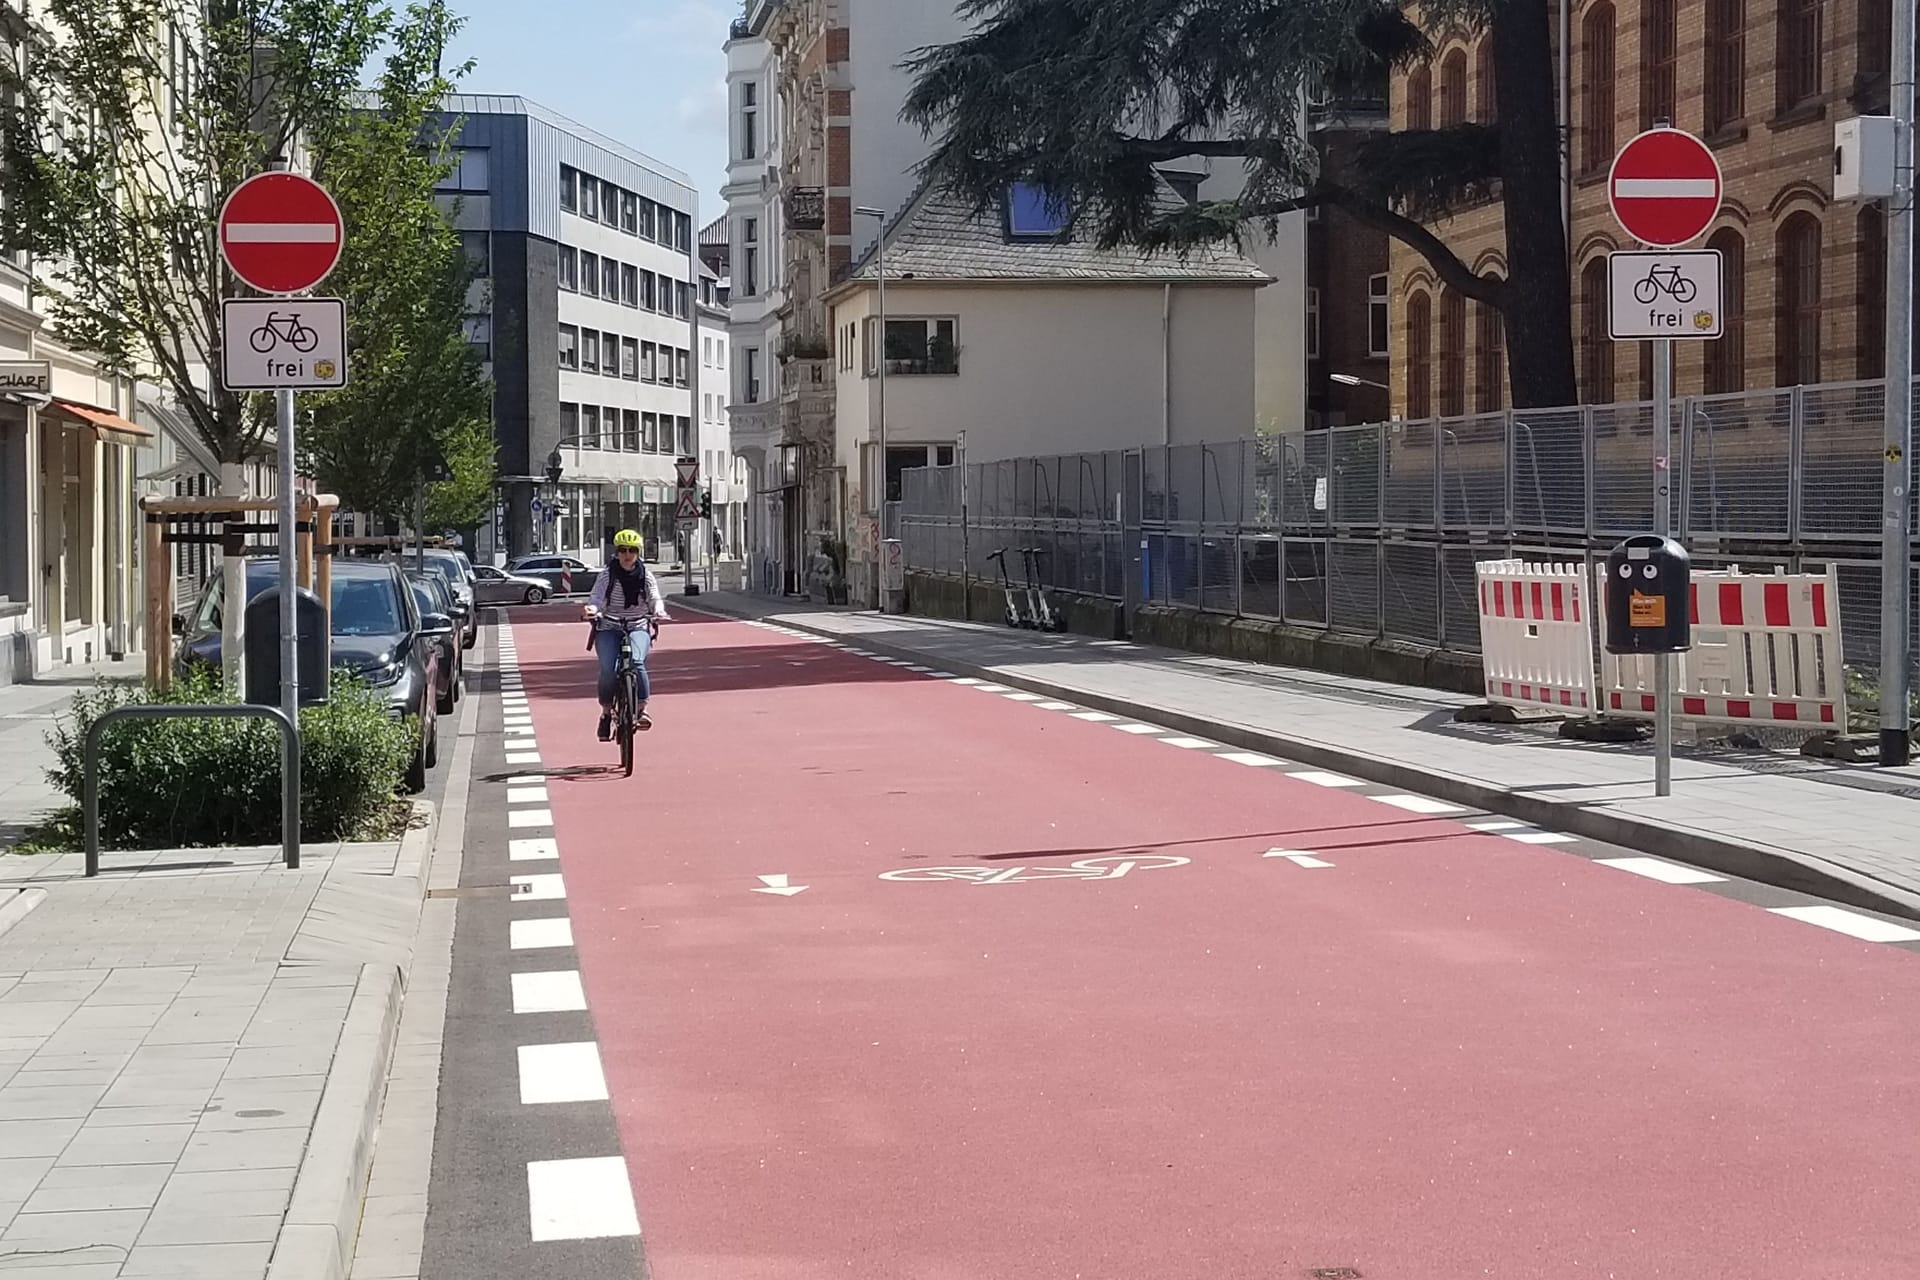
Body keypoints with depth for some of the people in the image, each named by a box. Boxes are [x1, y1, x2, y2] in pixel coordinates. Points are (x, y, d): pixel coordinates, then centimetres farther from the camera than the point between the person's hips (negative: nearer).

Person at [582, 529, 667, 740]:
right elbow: (596, 598, -10)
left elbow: (655, 599, -5)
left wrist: (659, 612, -28)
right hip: (609, 628, 0)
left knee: (636, 661, -29)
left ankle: (641, 709, -20)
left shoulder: (646, 576, 5)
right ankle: (606, 712, -1)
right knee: (608, 668, -21)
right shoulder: (607, 575, 1)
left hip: (638, 627, 0)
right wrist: (591, 609, -33)